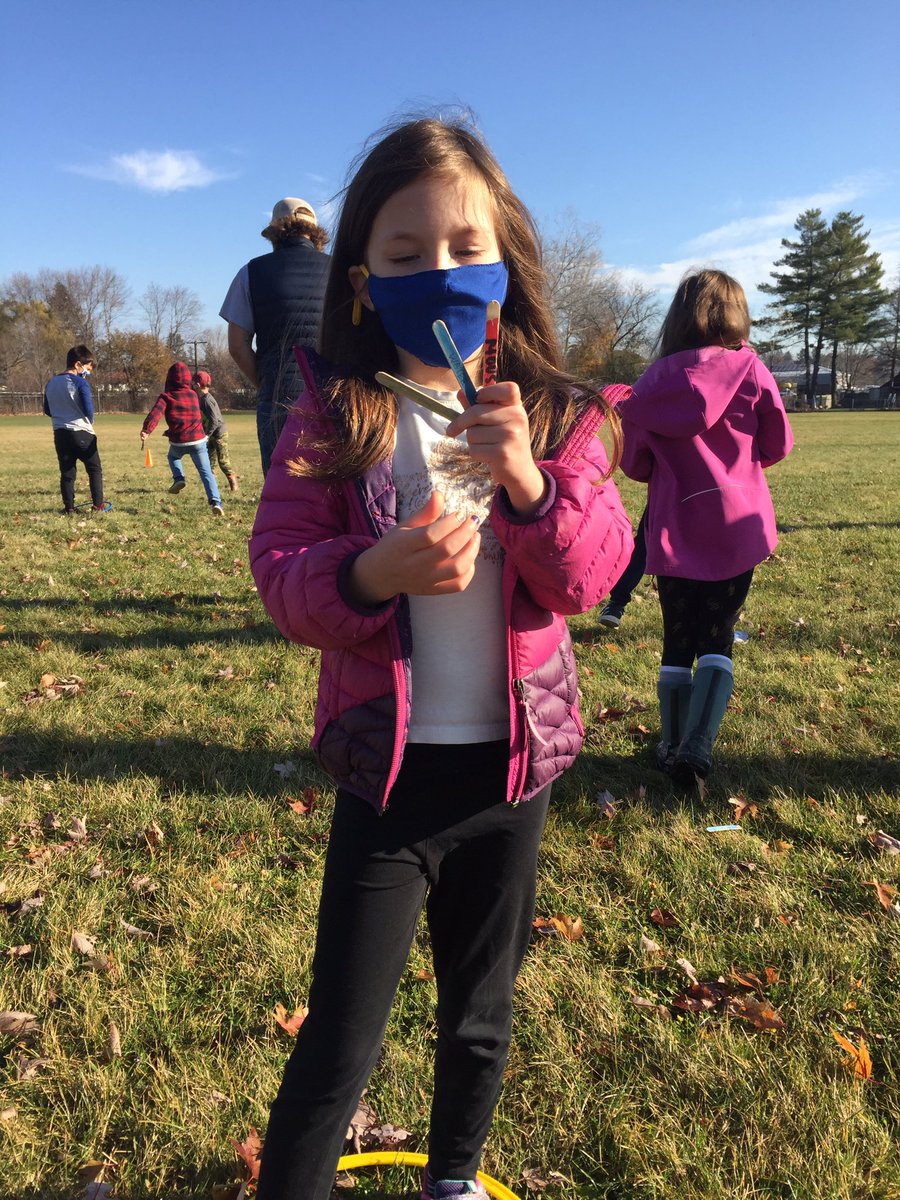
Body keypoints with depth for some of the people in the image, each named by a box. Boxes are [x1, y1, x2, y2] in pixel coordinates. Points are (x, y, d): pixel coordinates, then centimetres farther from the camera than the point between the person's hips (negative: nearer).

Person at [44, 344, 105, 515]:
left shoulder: (51, 383, 10)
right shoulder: (80, 382, -11)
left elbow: (47, 410, 15)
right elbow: (88, 409, -15)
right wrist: (90, 422, 5)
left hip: (60, 433, 5)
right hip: (81, 432, -5)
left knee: (67, 472, 8)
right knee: (94, 469, 7)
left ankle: (69, 508, 6)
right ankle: (97, 505, 3)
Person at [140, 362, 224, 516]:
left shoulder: (166, 397, 0)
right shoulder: (194, 395, 10)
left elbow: (155, 413, -16)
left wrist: (146, 430, -27)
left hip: (178, 442, -1)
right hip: (198, 440, 1)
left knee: (173, 456, 33)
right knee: (206, 472, 2)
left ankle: (179, 479, 9)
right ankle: (216, 502, -17)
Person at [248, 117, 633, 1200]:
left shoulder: (552, 416, -1)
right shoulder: (332, 417, -6)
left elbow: (588, 577, -8)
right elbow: (280, 571, -11)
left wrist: (527, 480, -25)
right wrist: (374, 573, -31)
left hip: (514, 763, 3)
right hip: (386, 769, -2)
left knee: (480, 1015, 23)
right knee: (340, 1042, 7)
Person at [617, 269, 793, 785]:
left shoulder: (655, 379, -1)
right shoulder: (749, 368, -4)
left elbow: (634, 461, 2)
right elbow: (778, 444, 5)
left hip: (674, 532, 1)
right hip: (736, 529, -1)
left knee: (677, 642, 11)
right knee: (718, 639, 5)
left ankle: (673, 747, 17)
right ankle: (698, 746, -9)